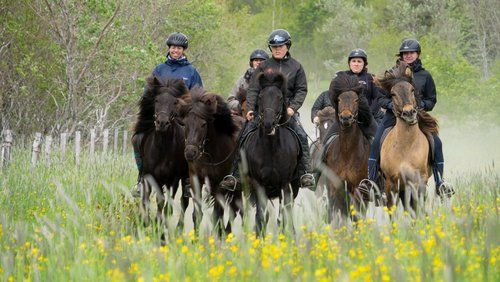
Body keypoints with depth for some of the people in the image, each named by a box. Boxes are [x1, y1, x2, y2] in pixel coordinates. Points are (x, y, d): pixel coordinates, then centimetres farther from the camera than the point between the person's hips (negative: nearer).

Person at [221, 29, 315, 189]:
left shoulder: (296, 67, 7)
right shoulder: (264, 66, 8)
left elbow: (301, 90, 4)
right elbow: (253, 89, 4)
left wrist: (293, 107, -12)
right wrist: (250, 109, -9)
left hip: (286, 110, -1)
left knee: (301, 136, -21)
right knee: (243, 138, -11)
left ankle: (305, 173, -15)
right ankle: (235, 174, -6)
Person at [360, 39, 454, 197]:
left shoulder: (425, 75, 9)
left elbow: (432, 100, 13)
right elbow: (381, 98, 10)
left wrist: (422, 104, -10)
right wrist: (391, 104, -12)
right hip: (393, 114, 0)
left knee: (436, 143, -17)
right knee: (376, 143, -20)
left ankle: (439, 183, -9)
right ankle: (371, 180, -16)